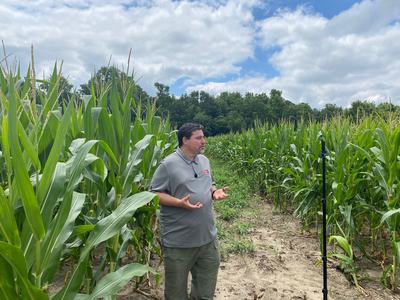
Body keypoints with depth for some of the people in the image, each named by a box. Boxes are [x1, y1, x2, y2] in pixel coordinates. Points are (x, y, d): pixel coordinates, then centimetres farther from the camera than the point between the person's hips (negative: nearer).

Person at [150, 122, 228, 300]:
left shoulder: (204, 160, 6)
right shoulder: (168, 164, -16)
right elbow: (154, 193, -13)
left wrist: (215, 192, -5)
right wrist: (179, 203, -25)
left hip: (207, 237, 6)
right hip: (179, 241, -6)